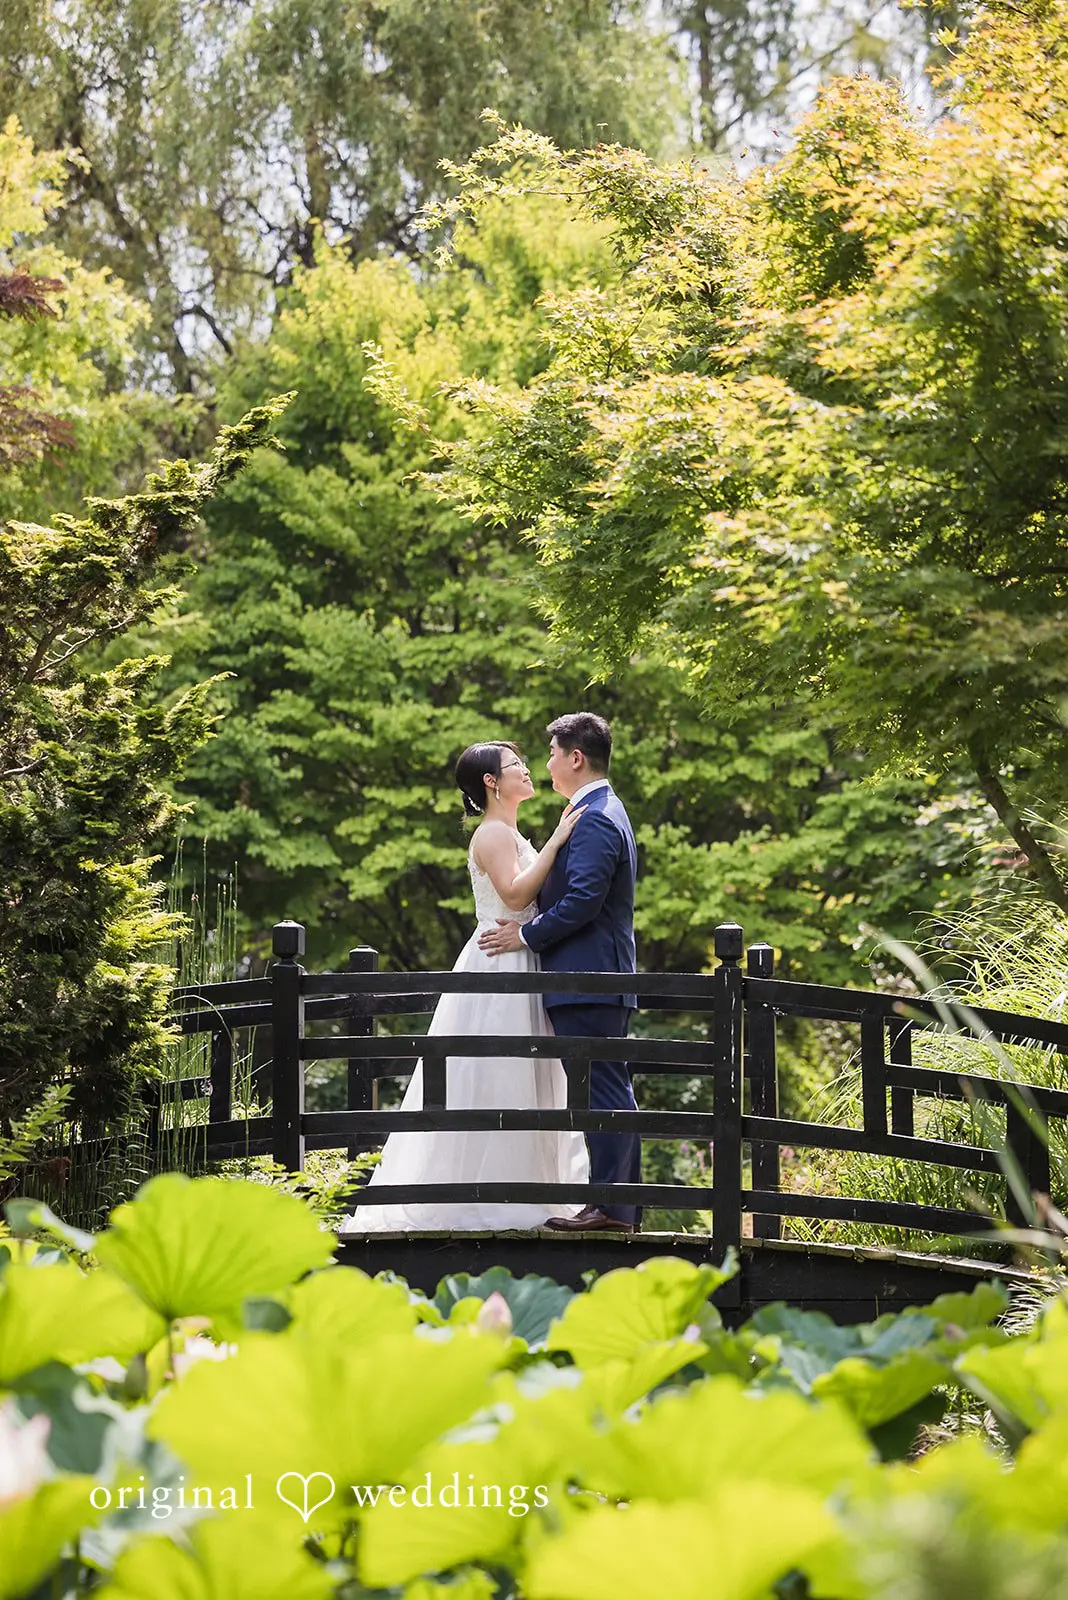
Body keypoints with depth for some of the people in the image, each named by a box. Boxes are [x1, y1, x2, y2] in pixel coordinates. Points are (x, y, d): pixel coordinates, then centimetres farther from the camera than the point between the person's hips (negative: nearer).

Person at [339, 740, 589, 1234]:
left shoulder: (509, 835, 20)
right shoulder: (493, 833, -10)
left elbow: (535, 896, 17)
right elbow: (515, 894, -23)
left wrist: (561, 838, 11)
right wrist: (556, 842, -22)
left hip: (516, 967, 10)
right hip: (499, 965, -10)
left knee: (510, 1082, 10)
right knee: (493, 1082, -9)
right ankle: (483, 1199, -8)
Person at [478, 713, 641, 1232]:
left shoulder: (594, 820, -15)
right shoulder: (603, 812, 19)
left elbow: (581, 901, -22)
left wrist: (526, 935, -12)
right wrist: (529, 926, 18)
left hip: (587, 979, -11)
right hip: (603, 979, 11)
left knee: (603, 1091, -9)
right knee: (612, 1093, 11)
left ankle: (610, 1205, -9)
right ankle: (622, 1206, 14)